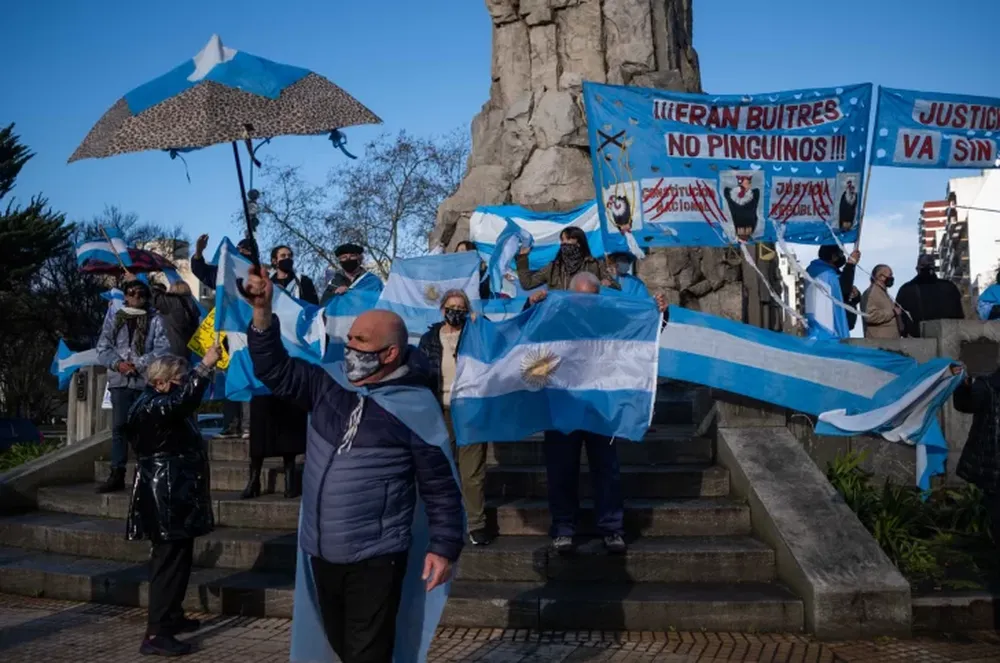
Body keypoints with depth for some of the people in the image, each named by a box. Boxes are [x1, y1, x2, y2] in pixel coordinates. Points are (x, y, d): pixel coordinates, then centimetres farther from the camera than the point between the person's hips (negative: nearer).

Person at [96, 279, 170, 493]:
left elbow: (162, 348, -5)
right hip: (120, 380, 2)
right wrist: (118, 364, -10)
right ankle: (117, 475, 6)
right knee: (119, 427, 1)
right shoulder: (114, 318, 12)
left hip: (147, 381, -2)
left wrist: (138, 365, -12)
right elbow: (103, 347, 6)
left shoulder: (155, 319, 4)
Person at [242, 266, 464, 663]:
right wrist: (262, 312, -8)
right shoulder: (328, 382, 2)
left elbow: (439, 485, -10)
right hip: (322, 552, 6)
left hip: (375, 558, -6)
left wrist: (444, 546, -11)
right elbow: (276, 370, 4)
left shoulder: (416, 407, -14)